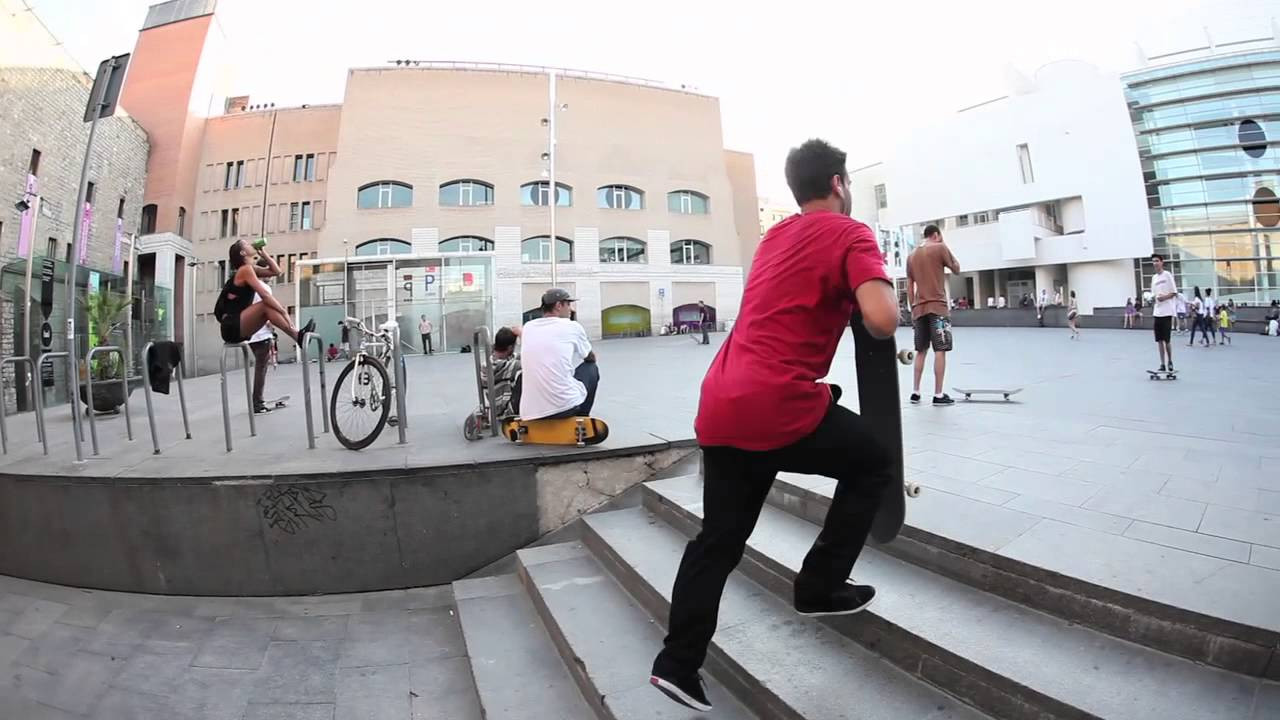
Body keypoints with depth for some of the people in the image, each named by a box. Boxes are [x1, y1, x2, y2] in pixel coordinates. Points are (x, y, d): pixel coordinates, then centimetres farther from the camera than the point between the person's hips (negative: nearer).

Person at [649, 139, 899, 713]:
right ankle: (819, 588, 23)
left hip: (720, 405, 8)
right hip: (779, 407, -7)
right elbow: (883, 323, -15)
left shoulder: (775, 237, 23)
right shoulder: (852, 234, -1)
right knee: (874, 460, 20)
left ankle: (677, 664, 23)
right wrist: (881, 291, 7)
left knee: (716, 542, 17)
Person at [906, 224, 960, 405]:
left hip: (919, 309, 6)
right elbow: (957, 270, 10)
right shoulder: (940, 248, -1)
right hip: (937, 307, -6)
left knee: (920, 351, 12)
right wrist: (946, 248, 15)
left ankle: (915, 392, 11)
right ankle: (938, 395, -3)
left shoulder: (912, 255, 14)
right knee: (940, 350, -3)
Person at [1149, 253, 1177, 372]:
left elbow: (1174, 293, -5)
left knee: (1167, 339, -4)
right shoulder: (1154, 277, 14)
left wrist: (1165, 297, -20)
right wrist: (1154, 297, -3)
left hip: (1167, 312, -5)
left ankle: (1170, 362, 13)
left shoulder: (1167, 275, -3)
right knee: (1159, 340, 4)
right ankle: (1162, 364, 9)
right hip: (1157, 313, 5)